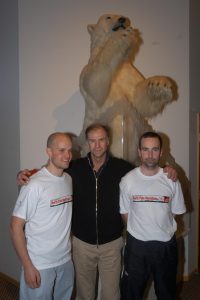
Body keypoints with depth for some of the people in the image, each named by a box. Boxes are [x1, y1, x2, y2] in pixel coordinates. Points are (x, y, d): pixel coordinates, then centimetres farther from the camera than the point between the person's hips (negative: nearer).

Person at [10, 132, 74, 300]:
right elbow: (16, 226, -15)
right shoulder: (34, 185, -19)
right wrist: (27, 266, -14)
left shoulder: (69, 179, 1)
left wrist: (67, 250, 11)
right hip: (40, 265, -6)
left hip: (66, 261, 6)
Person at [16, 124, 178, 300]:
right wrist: (25, 174, -13)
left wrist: (167, 172, -12)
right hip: (82, 242, 1)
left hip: (112, 243, 0)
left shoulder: (122, 167, -8)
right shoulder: (75, 167, -7)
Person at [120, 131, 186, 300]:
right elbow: (125, 213, 1)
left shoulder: (171, 180, -8)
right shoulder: (128, 180, -9)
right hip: (136, 244, 0)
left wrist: (160, 228, 1)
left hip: (166, 244, 1)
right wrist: (139, 230, 0)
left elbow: (176, 212, 2)